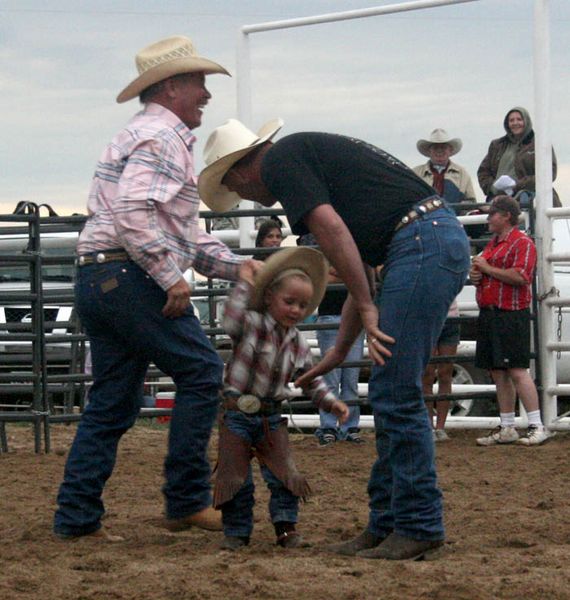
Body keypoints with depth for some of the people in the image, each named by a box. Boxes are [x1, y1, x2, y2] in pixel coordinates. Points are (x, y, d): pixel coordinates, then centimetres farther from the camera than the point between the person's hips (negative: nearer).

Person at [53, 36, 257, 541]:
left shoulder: (159, 138, 27)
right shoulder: (161, 137, -8)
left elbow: (185, 233, 27)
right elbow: (133, 214, -23)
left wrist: (233, 265, 15)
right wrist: (172, 277, -20)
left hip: (96, 281, 11)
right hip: (129, 277, -11)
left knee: (113, 402, 10)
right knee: (200, 371, -5)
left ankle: (76, 516, 8)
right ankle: (187, 501, -4)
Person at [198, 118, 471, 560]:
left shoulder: (280, 161, 1)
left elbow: (330, 229, -15)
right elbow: (362, 272, 30)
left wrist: (367, 308, -12)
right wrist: (337, 355, 32)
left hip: (420, 242, -10)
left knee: (396, 394, -6)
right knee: (390, 394, 13)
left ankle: (419, 527, -2)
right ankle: (387, 525, 17)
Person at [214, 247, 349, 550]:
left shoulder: (298, 343, 5)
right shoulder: (253, 325, -11)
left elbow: (311, 379, 14)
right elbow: (231, 322, -33)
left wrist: (331, 402, 0)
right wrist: (244, 285, -30)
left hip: (271, 417, 4)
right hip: (237, 413, -4)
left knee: (282, 474, -1)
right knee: (236, 476, 0)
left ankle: (286, 527, 8)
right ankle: (237, 531, 10)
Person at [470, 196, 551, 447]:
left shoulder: (522, 242, -6)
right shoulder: (493, 243, 22)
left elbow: (520, 277, -20)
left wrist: (487, 268, -13)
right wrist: (476, 277, 11)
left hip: (511, 315, -9)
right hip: (488, 314, 9)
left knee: (517, 372, -13)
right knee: (498, 374, 8)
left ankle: (537, 427, -12)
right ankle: (507, 430, 12)